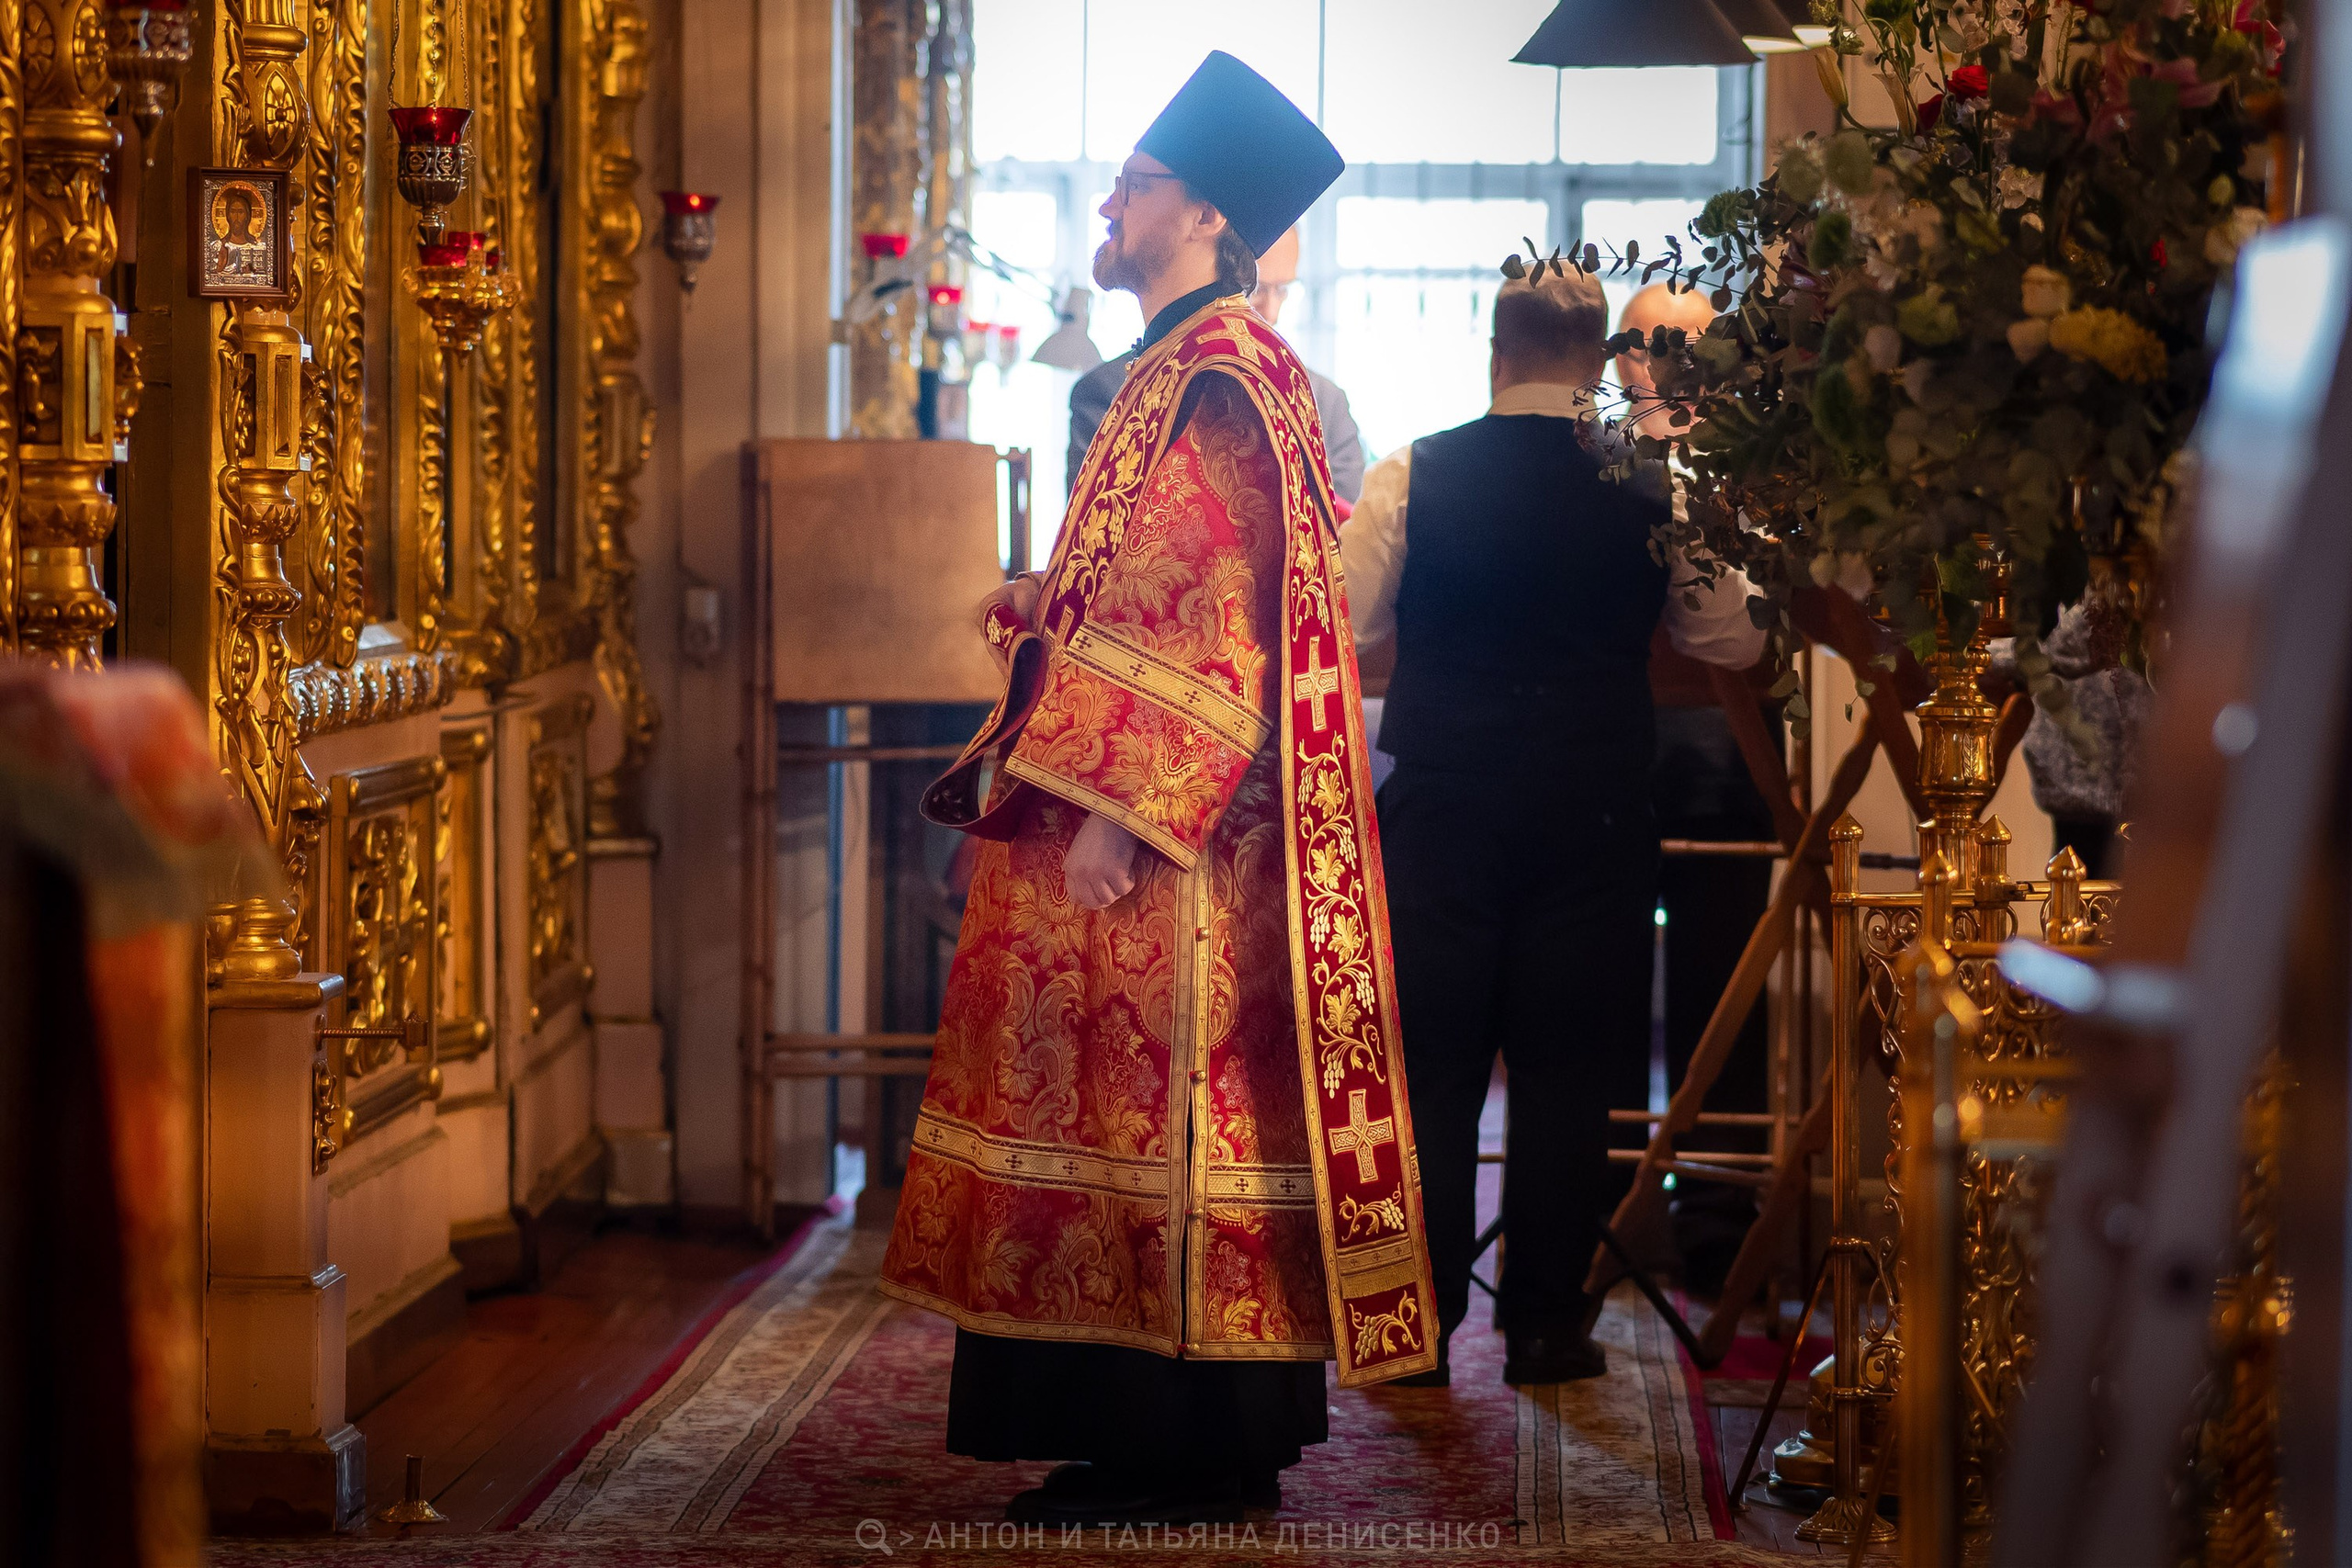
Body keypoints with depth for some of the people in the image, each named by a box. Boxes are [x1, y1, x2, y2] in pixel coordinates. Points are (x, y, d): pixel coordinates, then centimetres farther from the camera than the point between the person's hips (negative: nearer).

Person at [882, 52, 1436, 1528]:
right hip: (1157, 820, 10)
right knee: (1140, 1107, 10)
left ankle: (1183, 1453, -2)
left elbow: (1216, 618, -20)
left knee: (1161, 1112, -7)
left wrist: (1109, 805, -23)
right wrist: (1040, 615, 11)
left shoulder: (1219, 379, -13)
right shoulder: (1179, 371, 18)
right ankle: (1170, 1436, 15)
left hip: (1175, 844, -10)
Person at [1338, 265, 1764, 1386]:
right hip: (1594, 816, 0)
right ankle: (1542, 1324, 10)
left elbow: (1334, 629, -1)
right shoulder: (1653, 489, -2)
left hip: (1440, 809, 0)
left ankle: (1418, 1324, 9)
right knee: (1565, 1076, 7)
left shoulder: (1411, 478, -4)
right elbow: (1733, 641, 8)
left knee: (1430, 1071, 7)